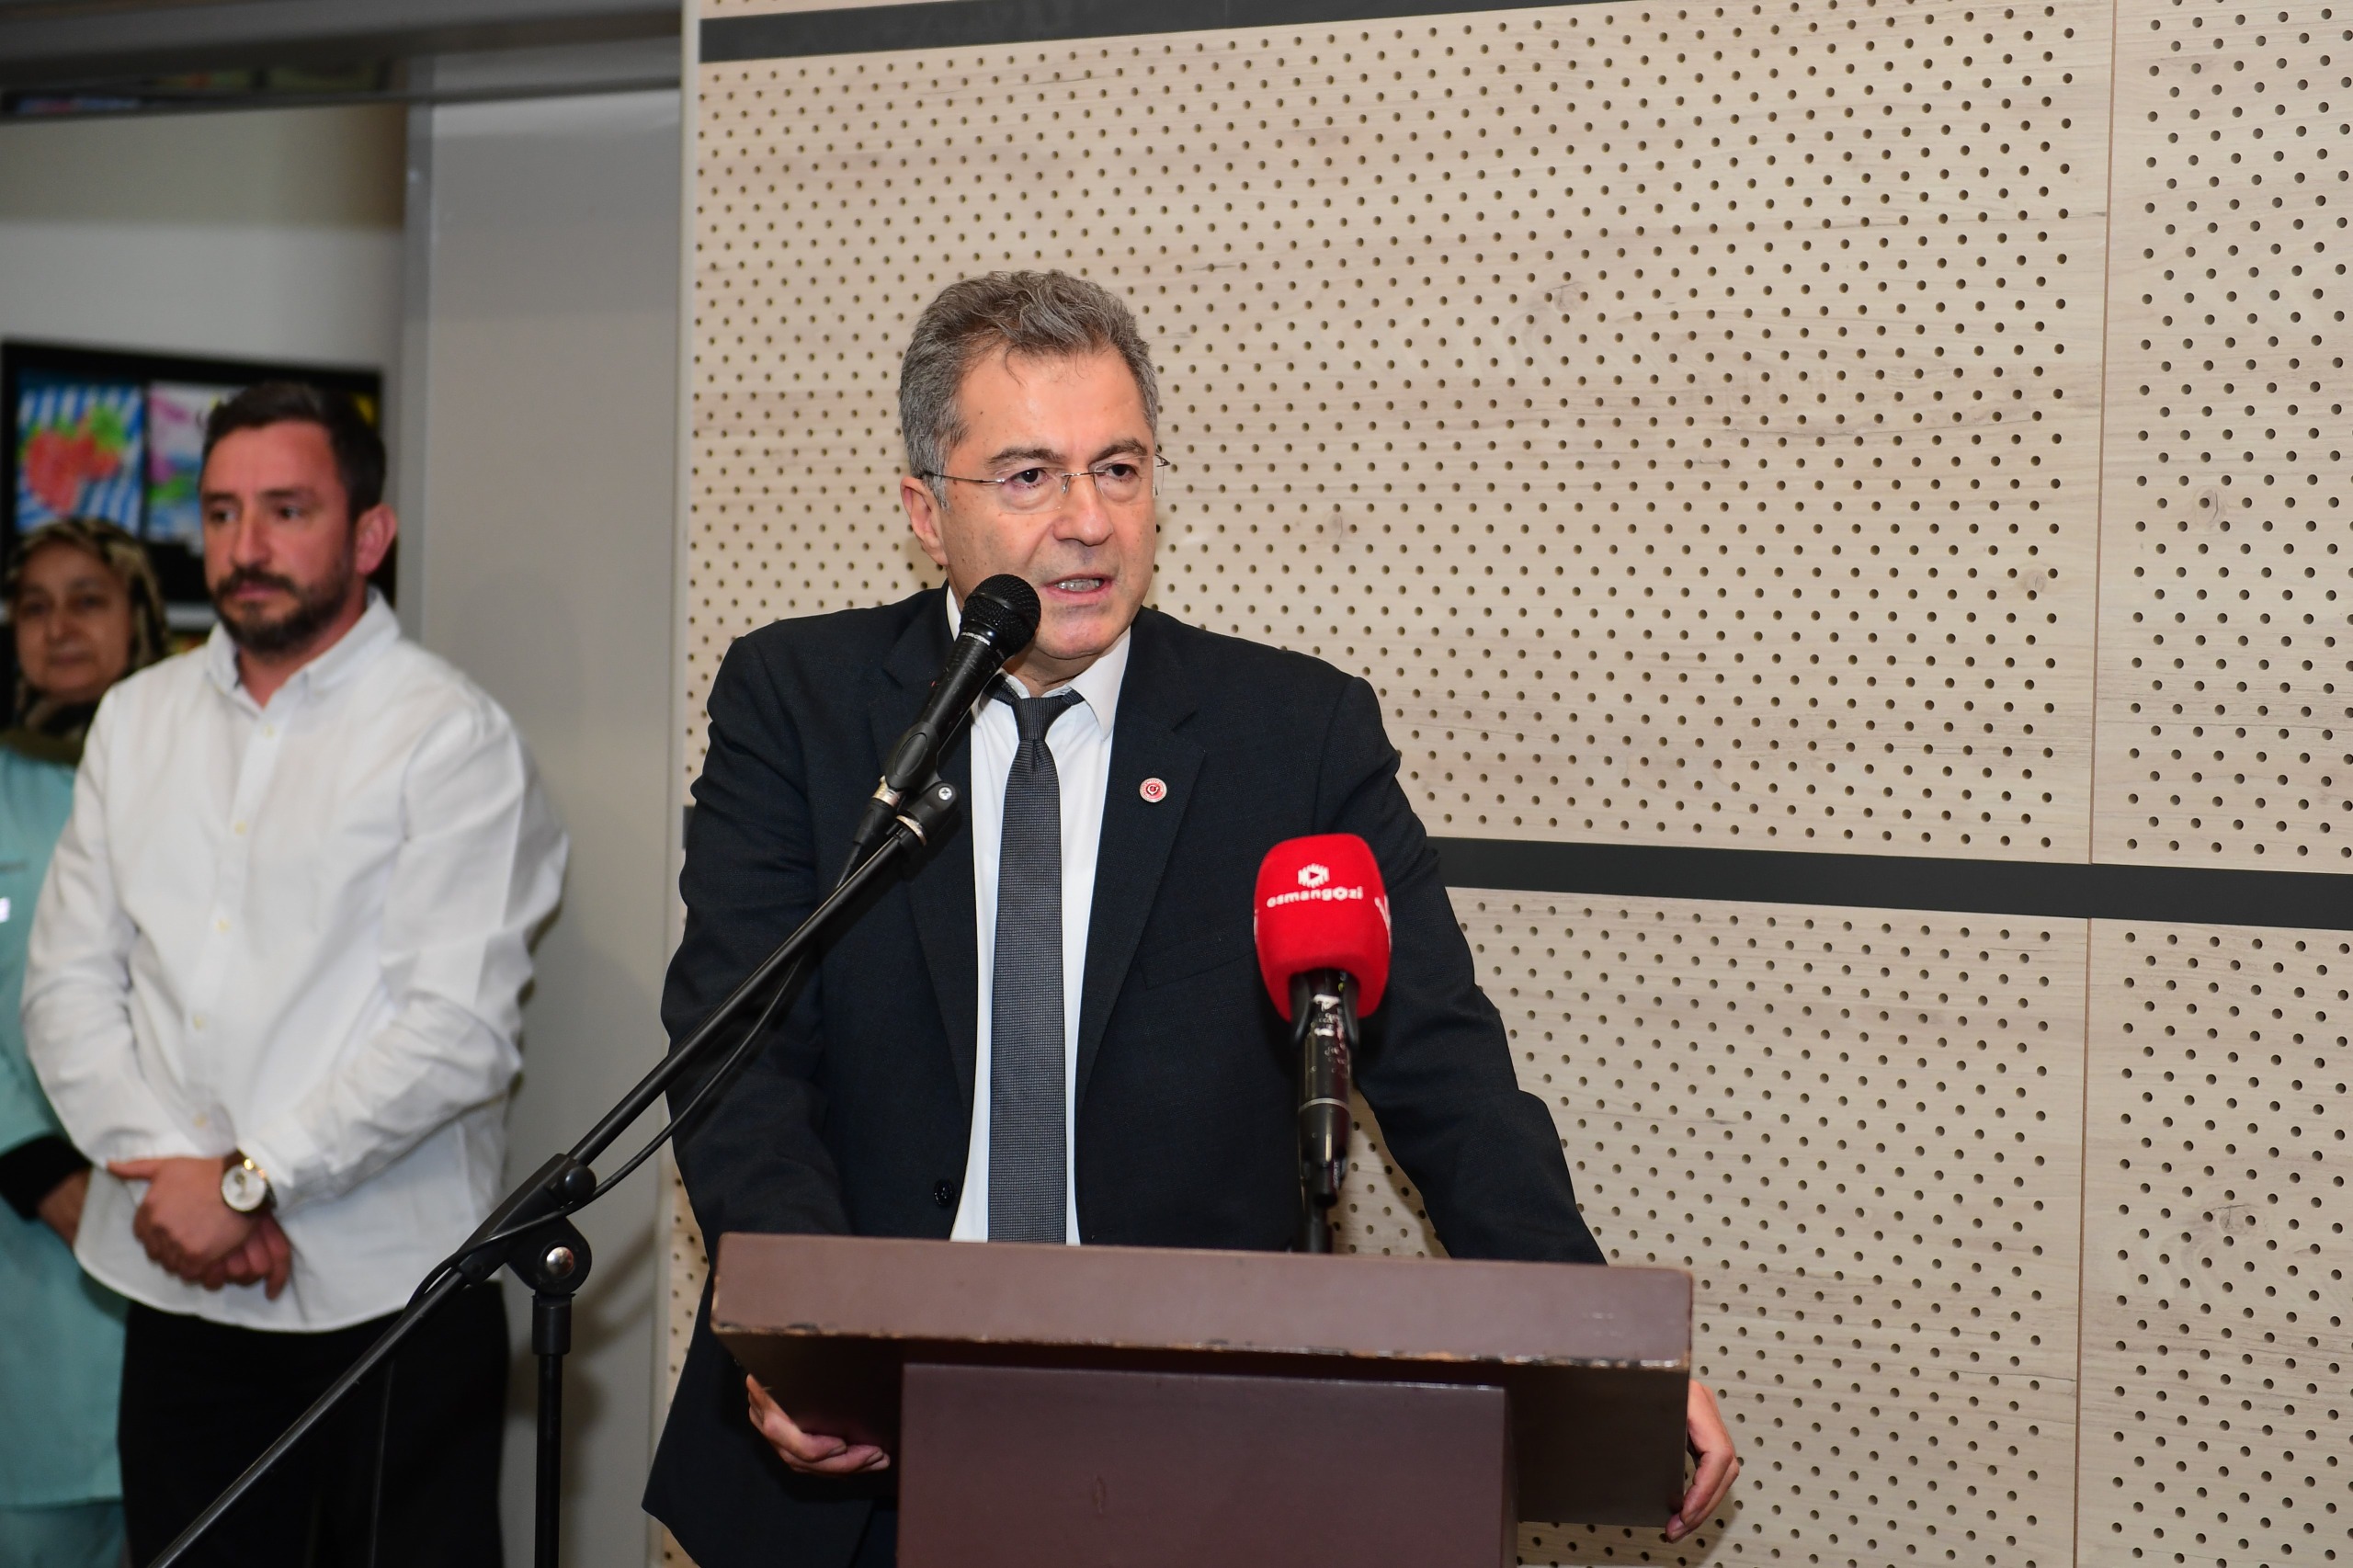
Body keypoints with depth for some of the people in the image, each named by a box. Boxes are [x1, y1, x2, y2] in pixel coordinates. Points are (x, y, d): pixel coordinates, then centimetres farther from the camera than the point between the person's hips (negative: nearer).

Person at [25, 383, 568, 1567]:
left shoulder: (451, 736, -5)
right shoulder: (137, 721, 12)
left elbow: (458, 1031, -13)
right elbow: (68, 984, 7)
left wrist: (249, 1181, -14)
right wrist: (170, 1169, -8)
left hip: (389, 1295, -4)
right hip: (177, 1290, 5)